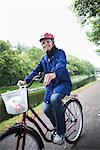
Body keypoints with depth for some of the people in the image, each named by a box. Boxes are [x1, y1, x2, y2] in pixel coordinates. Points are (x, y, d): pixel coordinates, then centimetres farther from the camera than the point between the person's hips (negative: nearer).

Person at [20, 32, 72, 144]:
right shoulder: (44, 58, 13)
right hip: (50, 85, 6)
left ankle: (61, 132, -17)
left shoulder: (60, 53, -8)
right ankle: (57, 127, 27)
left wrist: (53, 73, -53)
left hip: (63, 83, -6)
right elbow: (36, 70, 7)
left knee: (54, 99, -34)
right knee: (47, 110, -4)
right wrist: (26, 80, -9)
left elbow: (61, 64, -30)